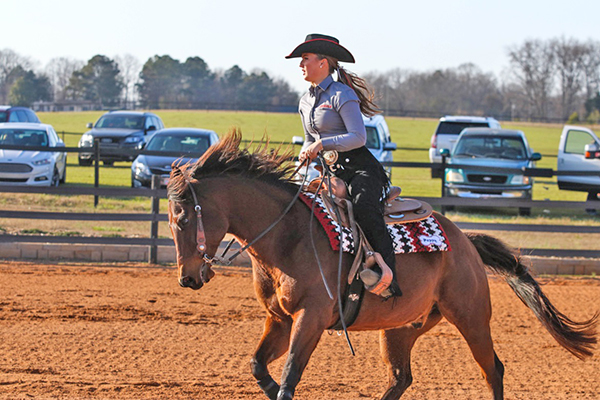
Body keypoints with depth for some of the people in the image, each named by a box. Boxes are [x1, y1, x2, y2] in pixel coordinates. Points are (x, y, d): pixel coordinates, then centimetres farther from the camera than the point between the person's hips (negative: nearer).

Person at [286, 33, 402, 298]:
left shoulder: (341, 95, -10)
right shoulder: (306, 102, 16)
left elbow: (358, 137, -18)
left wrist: (322, 144, -23)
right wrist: (306, 154, 4)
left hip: (360, 169, -8)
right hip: (331, 173, 8)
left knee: (363, 207, -34)